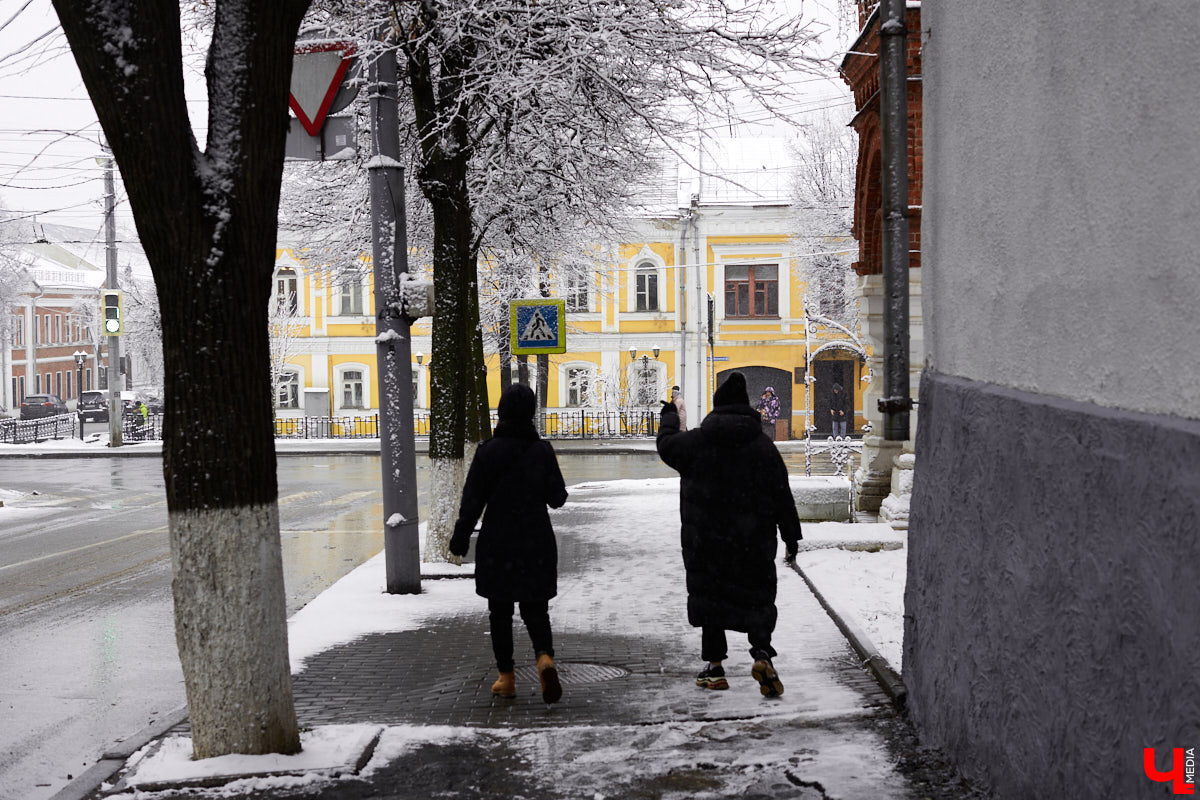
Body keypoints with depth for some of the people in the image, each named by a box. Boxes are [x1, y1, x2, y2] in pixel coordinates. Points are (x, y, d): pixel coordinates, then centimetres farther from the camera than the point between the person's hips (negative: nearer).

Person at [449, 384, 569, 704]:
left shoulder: (487, 451, -9)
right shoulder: (542, 450, -4)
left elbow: (472, 501, -7)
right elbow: (557, 497, 3)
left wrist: (461, 538, 4)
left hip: (497, 545, -1)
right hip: (537, 545, 1)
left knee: (500, 612, 11)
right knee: (535, 609, 10)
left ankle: (506, 677, 15)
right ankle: (545, 657, -17)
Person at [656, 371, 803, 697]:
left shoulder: (696, 442, -4)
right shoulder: (763, 445, -2)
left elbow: (667, 445, 14)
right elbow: (781, 495, -1)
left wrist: (668, 417, 33)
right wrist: (791, 535, 5)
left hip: (704, 541, 0)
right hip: (753, 542, 0)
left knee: (710, 594, 10)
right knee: (758, 598, 7)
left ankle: (714, 665, 11)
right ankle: (762, 653, -15)